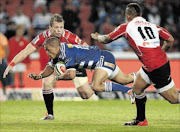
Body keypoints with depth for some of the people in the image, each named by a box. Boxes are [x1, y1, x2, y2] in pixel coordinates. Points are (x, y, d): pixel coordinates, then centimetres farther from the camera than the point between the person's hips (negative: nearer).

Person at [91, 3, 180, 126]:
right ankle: (141, 120, 32)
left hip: (155, 68, -8)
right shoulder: (153, 26, 13)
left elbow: (107, 39, 13)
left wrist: (98, 37, 35)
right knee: (137, 88, 22)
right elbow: (170, 40, 8)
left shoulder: (126, 27, 0)